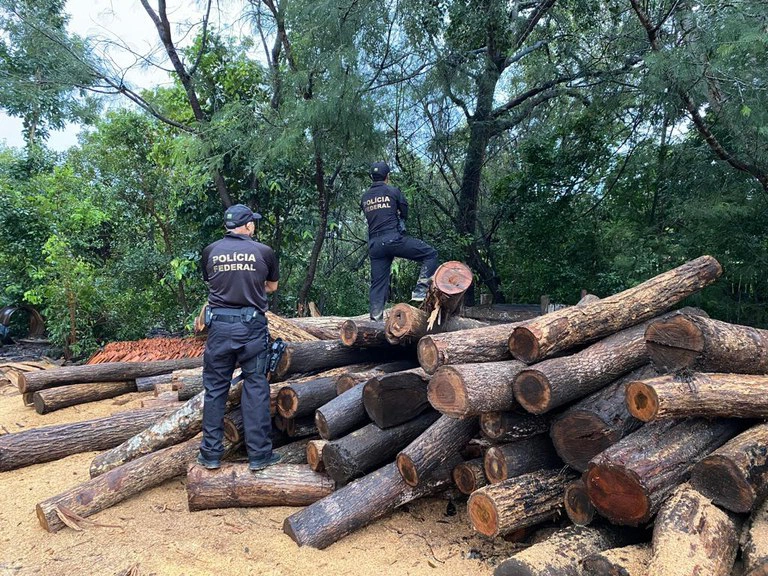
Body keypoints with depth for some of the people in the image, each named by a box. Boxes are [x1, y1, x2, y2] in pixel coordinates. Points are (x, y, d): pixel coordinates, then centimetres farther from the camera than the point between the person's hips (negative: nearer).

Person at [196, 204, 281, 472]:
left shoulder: (210, 251, 3)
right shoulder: (264, 252, -1)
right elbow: (272, 287, 15)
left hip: (219, 325, 2)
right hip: (252, 327, -1)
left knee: (215, 389, 11)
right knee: (256, 388, 5)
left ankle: (211, 454, 17)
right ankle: (259, 455, 10)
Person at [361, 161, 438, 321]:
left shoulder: (364, 198, 14)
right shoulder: (393, 191, 0)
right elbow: (405, 213, 11)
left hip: (374, 245, 6)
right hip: (393, 239, -6)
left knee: (378, 283, 10)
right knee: (430, 255, 5)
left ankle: (376, 319, 7)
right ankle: (420, 291, -5)